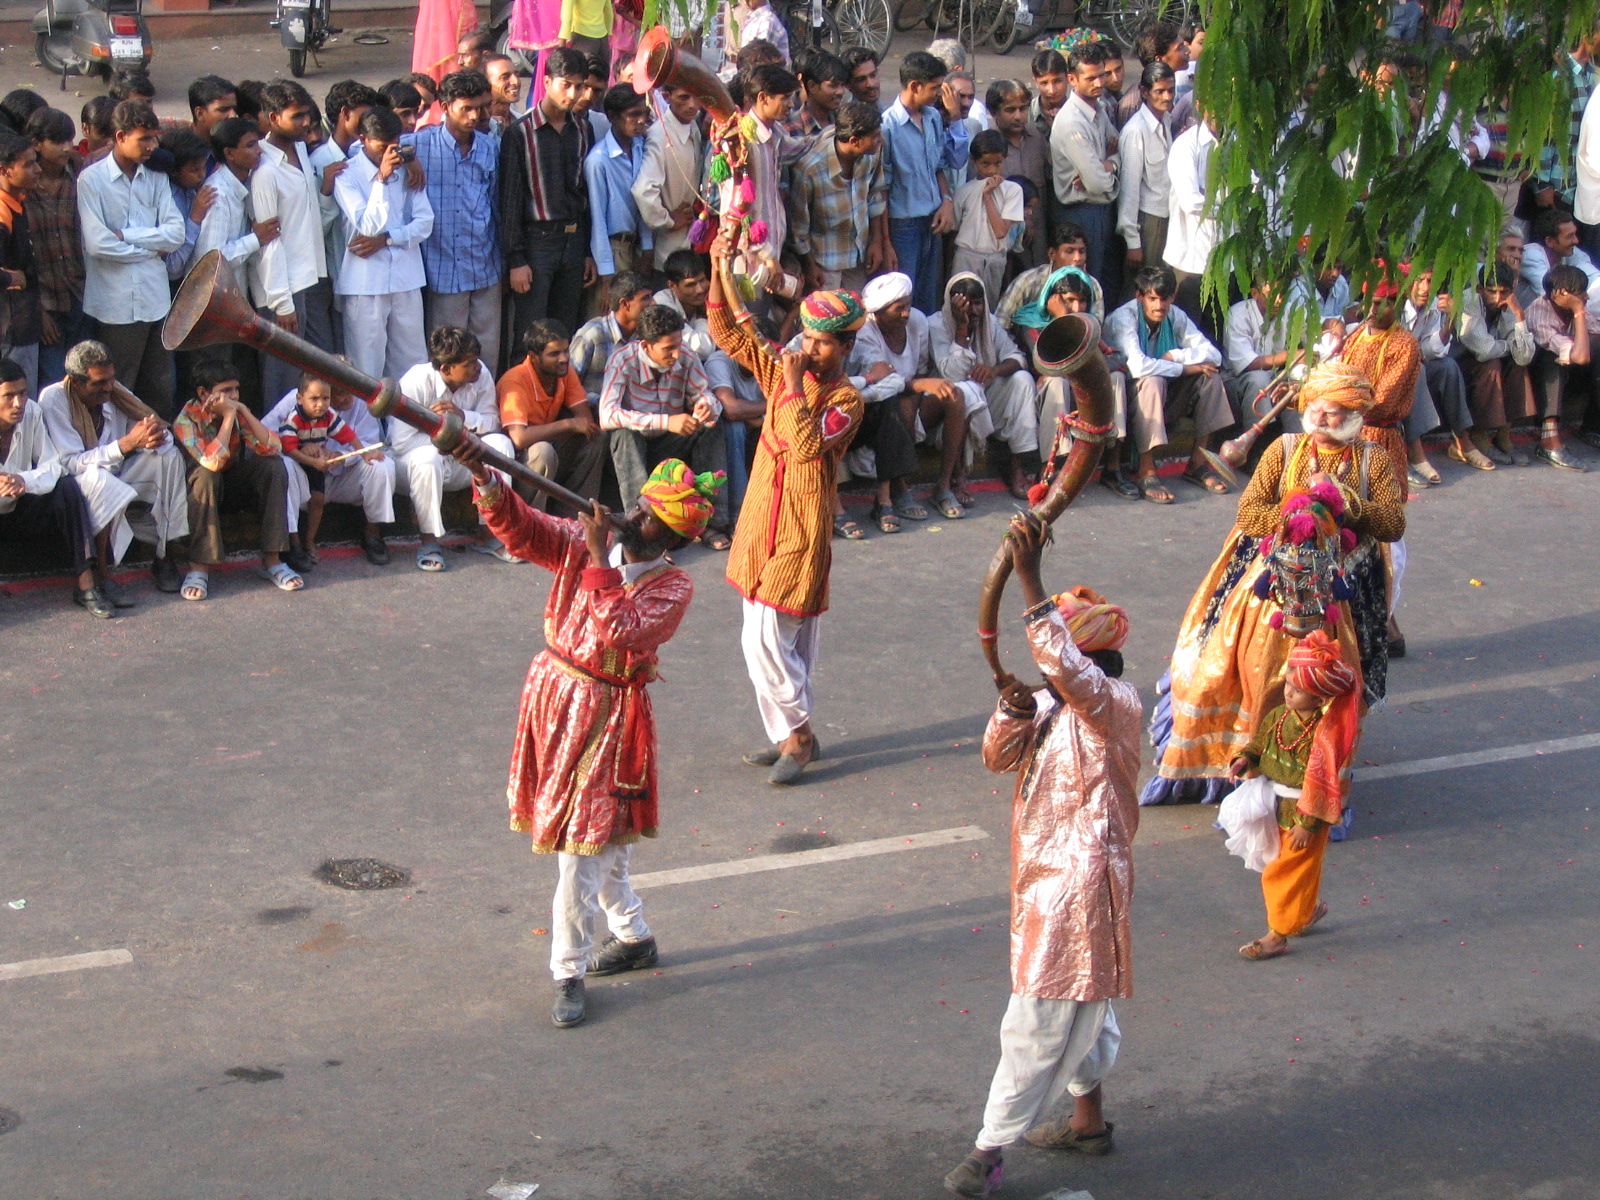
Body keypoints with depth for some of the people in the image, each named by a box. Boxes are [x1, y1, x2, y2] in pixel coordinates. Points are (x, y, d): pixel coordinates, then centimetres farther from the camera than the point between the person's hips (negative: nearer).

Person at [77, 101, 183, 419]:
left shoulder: (156, 178, 11)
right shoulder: (92, 179, -6)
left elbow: (176, 234, 1)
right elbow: (97, 243, -15)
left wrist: (125, 235, -9)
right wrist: (150, 248, -4)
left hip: (156, 297, 5)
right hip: (118, 303, -5)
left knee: (161, 392, 8)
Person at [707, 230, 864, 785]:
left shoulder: (846, 400, -13)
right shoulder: (783, 371, 6)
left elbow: (808, 446, -29)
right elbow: (730, 334, 7)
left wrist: (794, 385, -25)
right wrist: (721, 273, -4)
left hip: (801, 531, -7)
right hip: (764, 519, 7)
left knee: (765, 637, -9)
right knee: (789, 636, 15)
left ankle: (796, 734, 5)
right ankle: (795, 735, 24)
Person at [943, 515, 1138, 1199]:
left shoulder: (1116, 705, -19)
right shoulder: (1053, 703, 6)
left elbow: (1065, 665, -37)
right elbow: (998, 759, 5)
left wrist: (1029, 578, -42)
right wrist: (1012, 714, -18)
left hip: (1080, 882, -9)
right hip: (1045, 874, 9)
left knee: (1038, 1022, -4)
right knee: (1081, 1007, 22)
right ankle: (1089, 1122, 37)